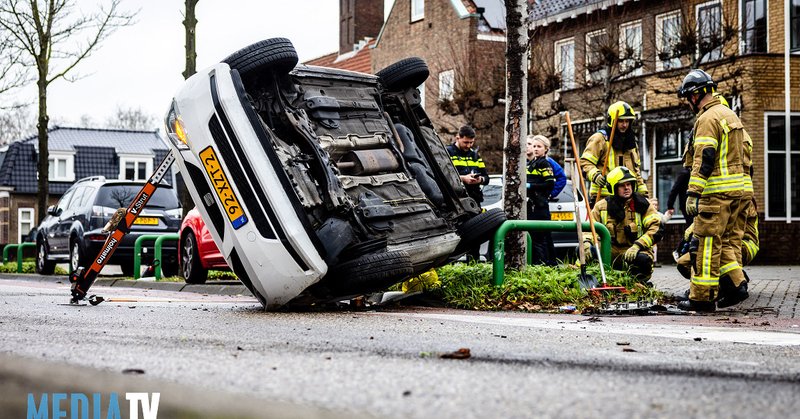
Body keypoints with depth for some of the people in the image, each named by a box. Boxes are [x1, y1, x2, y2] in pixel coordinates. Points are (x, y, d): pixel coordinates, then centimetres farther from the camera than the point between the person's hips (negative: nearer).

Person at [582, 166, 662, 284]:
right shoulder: (602, 206, 5)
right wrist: (586, 241, -18)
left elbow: (657, 228, -9)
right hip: (610, 254, 2)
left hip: (635, 253, -2)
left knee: (643, 259, -38)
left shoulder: (642, 205, -1)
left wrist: (638, 245, -23)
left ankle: (640, 282, -6)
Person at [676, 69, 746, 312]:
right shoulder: (730, 115, 19)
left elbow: (704, 159, -19)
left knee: (707, 242, -6)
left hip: (716, 191, -10)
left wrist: (693, 193, -20)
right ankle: (736, 282, 10)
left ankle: (702, 297, -4)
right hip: (736, 189, 10)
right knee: (727, 239, 15)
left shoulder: (707, 119, -12)